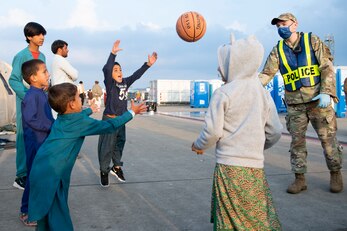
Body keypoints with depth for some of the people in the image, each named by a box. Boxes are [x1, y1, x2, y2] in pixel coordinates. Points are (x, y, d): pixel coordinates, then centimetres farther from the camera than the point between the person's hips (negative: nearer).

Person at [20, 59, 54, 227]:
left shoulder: (43, 94, 10)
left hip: (47, 140, 9)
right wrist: (52, 126, -21)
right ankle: (26, 212, 13)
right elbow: (31, 120, -25)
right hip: (35, 142, -9)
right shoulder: (31, 96, -18)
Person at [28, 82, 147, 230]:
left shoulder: (61, 118, 13)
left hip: (41, 172, 9)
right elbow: (110, 126, -4)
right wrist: (132, 112, 7)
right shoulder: (81, 122, -11)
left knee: (47, 215, 20)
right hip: (51, 175, -9)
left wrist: (90, 110, 55)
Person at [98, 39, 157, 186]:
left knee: (119, 144, 17)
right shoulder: (109, 83, -11)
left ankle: (117, 167, 33)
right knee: (107, 147, 0)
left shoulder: (125, 83, 6)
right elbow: (106, 70, -27)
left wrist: (148, 64, 2)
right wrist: (113, 53, -37)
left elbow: (136, 75, 9)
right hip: (109, 119, -6)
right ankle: (104, 172, 13)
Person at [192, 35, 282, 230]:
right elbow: (275, 132, 10)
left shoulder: (223, 93, -7)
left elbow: (213, 131, -10)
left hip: (229, 165, -4)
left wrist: (198, 146, 9)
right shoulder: (263, 93, 7)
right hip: (255, 165, 4)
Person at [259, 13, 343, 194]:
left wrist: (326, 92, -16)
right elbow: (266, 74, -1)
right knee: (297, 141, 4)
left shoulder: (312, 41, 0)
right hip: (294, 104, 2)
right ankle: (299, 179, 14)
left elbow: (327, 67, -4)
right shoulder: (277, 50, 6)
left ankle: (335, 174, 21)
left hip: (317, 100, -2)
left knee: (328, 138, 3)